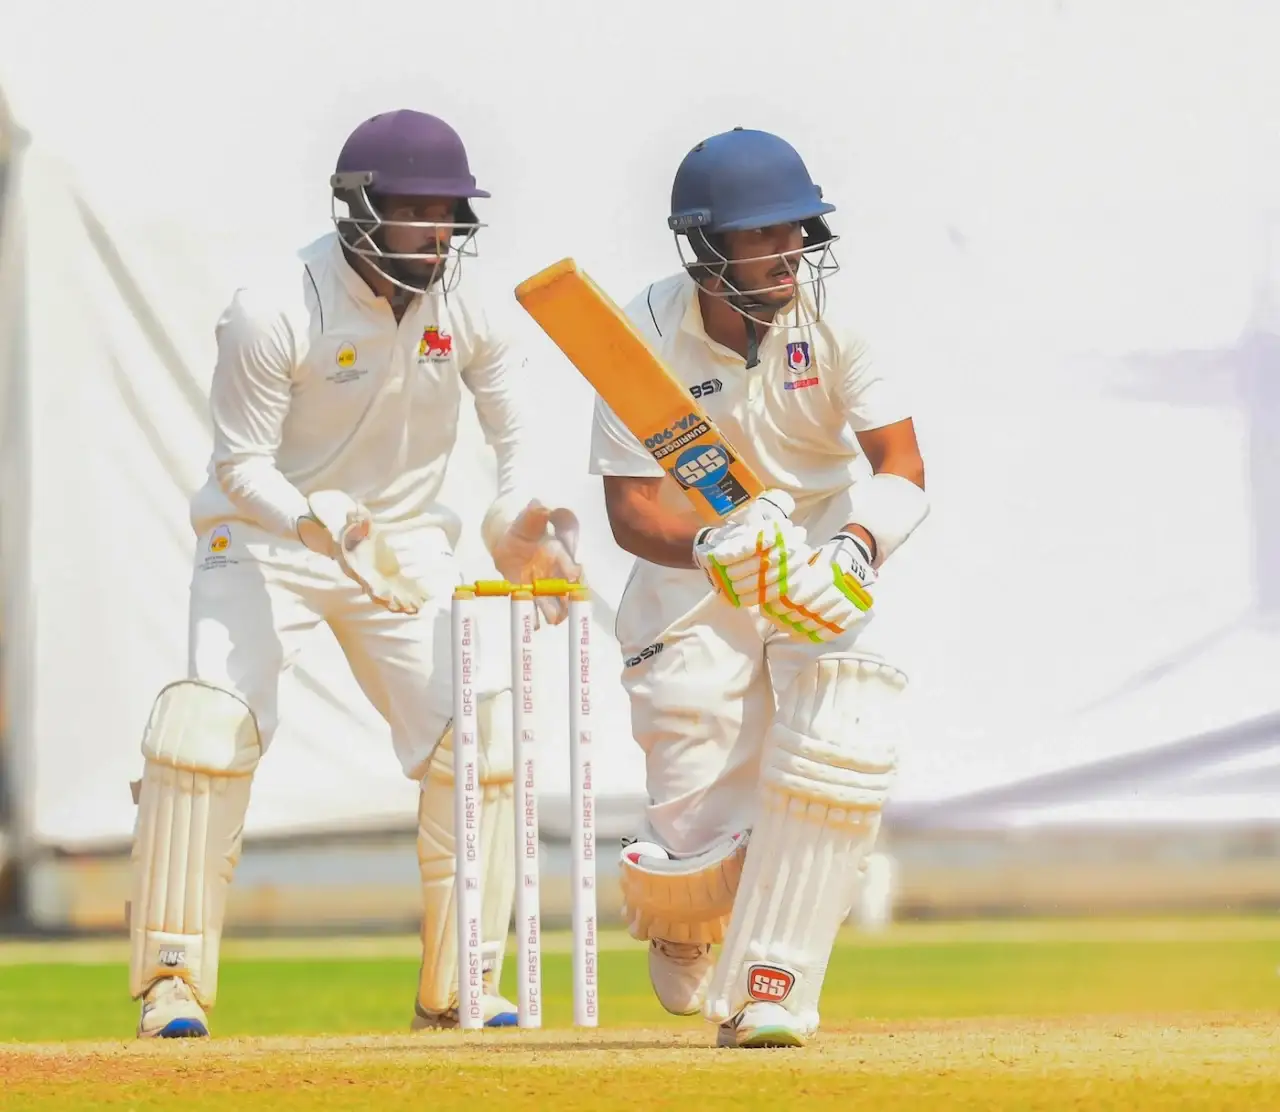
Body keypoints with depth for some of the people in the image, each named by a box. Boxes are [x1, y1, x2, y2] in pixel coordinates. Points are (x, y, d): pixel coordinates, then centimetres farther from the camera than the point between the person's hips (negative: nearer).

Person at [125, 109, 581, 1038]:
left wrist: (517, 524, -16)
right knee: (207, 729, -22)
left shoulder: (469, 307, -9)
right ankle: (174, 979, -11)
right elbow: (240, 464, -19)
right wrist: (322, 526, -36)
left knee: (479, 741, -8)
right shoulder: (272, 314, -22)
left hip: (408, 541, 4)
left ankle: (459, 986, 6)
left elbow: (515, 433, 3)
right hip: (265, 537, -4)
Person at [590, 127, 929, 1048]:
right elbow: (632, 508, -20)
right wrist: (713, 550, -42)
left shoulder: (829, 315, -15)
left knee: (842, 740, -27)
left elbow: (901, 465, -20)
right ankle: (680, 916, 33)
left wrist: (856, 549, -41)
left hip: (824, 555, 1)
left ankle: (770, 994, -17)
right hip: (694, 567, -1)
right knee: (699, 849, -8)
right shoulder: (649, 336, -17)